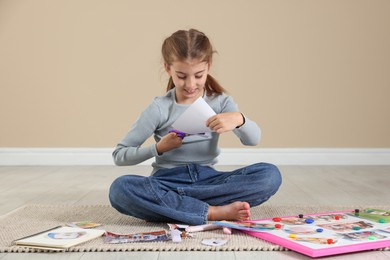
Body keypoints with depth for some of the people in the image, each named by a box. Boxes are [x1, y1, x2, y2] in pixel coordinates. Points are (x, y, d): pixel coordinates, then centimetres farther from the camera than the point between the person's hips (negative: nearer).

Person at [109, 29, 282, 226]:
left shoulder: (220, 102, 5)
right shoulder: (159, 108, -2)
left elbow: (253, 139, -10)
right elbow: (119, 155, -1)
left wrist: (238, 119, -31)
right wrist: (158, 148, -16)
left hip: (207, 179, 2)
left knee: (270, 175, -23)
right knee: (119, 189, -32)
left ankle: (166, 205, -26)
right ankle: (214, 212, -32)